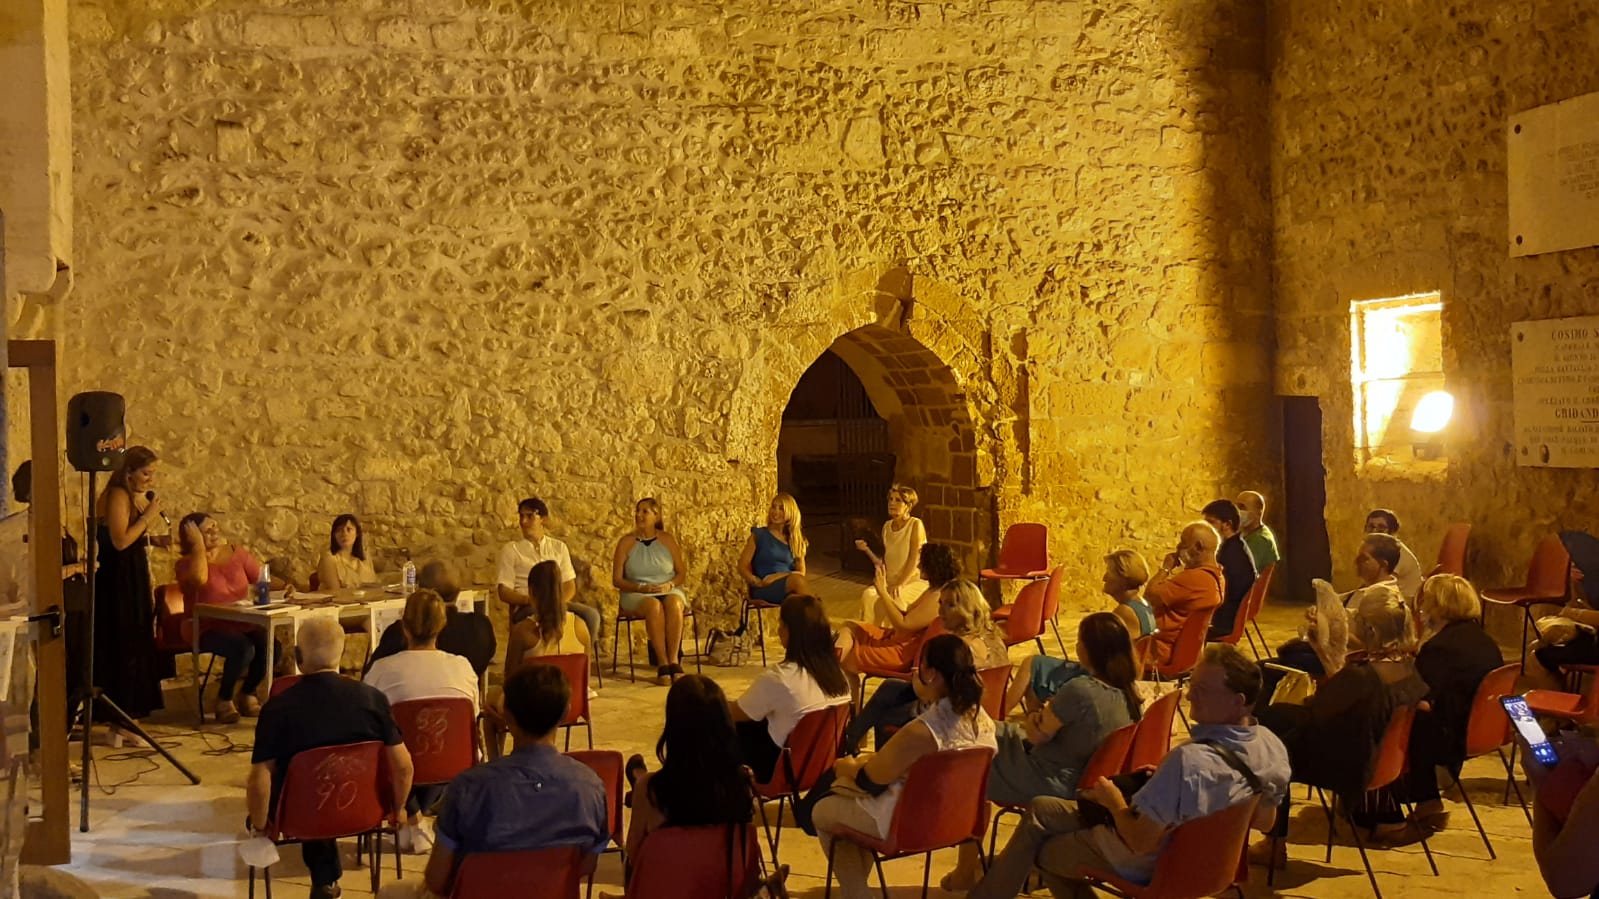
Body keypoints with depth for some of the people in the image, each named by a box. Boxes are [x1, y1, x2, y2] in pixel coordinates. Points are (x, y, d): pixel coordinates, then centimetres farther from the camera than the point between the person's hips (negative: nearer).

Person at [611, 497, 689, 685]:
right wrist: (642, 588, -15)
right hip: (636, 595, -1)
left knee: (673, 603, -35)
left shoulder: (668, 540, 9)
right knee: (654, 606, -37)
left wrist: (670, 585, -12)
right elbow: (616, 580, 0)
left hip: (669, 591, 2)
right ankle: (662, 663, -36)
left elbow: (681, 574, 10)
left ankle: (674, 660, -35)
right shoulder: (626, 542, 4)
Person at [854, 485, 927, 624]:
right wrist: (867, 550, -2)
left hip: (914, 581, -5)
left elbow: (914, 560, -14)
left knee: (890, 599, -33)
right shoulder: (887, 526, 11)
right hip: (891, 581, 5)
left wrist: (900, 584, -23)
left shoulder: (915, 525, -7)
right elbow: (884, 563, 12)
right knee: (868, 594, -25)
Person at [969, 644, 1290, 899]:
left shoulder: (1189, 761, -41)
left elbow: (1142, 842, -33)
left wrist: (1113, 800, -13)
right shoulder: (1272, 745, -15)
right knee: (1040, 809, 21)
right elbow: (1264, 820, 3)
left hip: (1147, 864, -8)